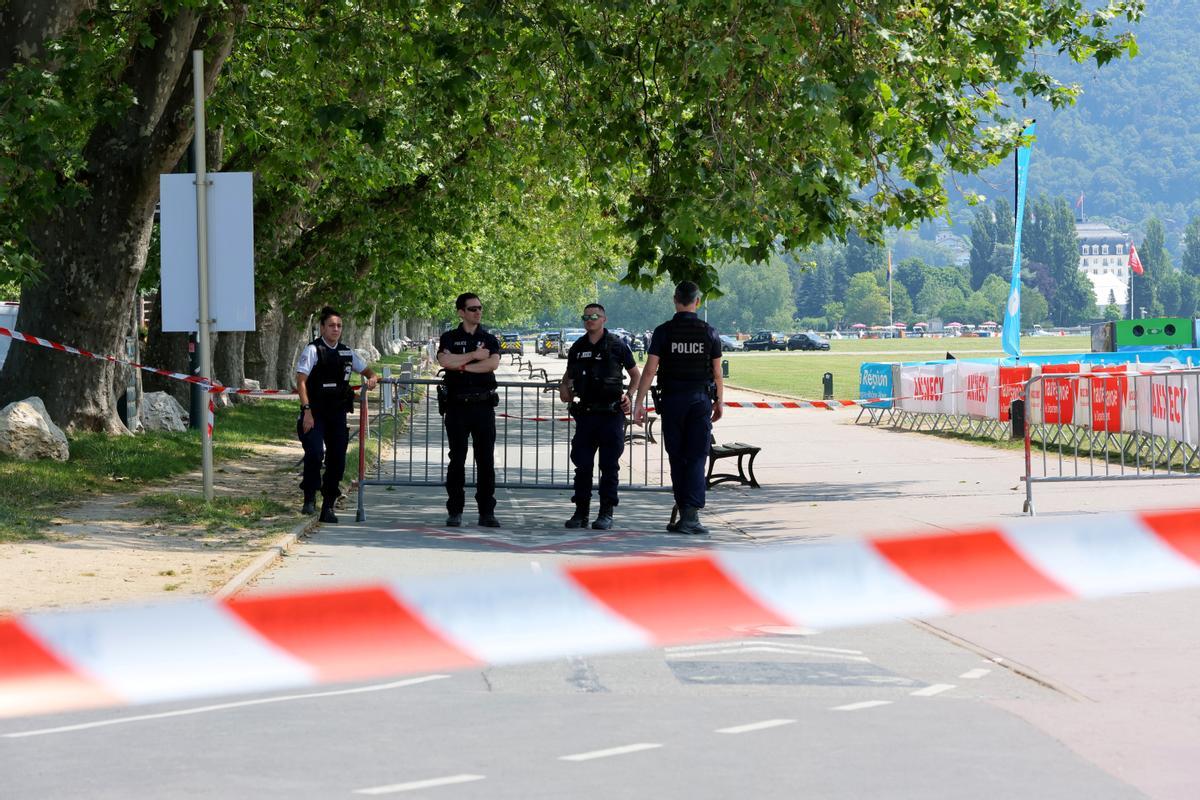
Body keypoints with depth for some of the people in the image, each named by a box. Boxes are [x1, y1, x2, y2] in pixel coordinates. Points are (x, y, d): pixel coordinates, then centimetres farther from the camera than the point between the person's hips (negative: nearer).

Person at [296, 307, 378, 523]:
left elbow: (366, 370, 25)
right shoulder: (312, 350, -5)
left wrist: (372, 378, 0)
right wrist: (307, 410, -18)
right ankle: (309, 499, -9)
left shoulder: (347, 353, 10)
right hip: (315, 414, -5)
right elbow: (301, 381, -10)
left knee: (337, 460, 4)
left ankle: (328, 507, 15)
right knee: (315, 453, -23)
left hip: (337, 414, 5)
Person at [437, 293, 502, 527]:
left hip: (483, 405, 1)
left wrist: (461, 365, -9)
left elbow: (493, 363, -9)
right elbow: (444, 361, -12)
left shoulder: (489, 339, 10)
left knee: (486, 459, 0)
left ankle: (487, 512, 3)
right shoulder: (450, 338, 8)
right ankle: (454, 512, 6)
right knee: (457, 459, 1)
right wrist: (474, 356, -7)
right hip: (458, 405, -1)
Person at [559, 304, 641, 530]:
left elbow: (635, 374, 9)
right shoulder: (578, 348, 11)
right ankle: (581, 513, 11)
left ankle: (606, 513, 5)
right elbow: (569, 375, 24)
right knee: (582, 464, 3)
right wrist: (564, 388, 3)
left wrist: (629, 396, -5)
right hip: (585, 412, 4)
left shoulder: (616, 345, 0)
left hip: (611, 412, -4)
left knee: (609, 466, 0)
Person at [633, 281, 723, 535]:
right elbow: (717, 373, 4)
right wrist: (719, 402, 15)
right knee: (696, 459, -1)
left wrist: (639, 402, -4)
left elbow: (650, 370, -7)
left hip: (672, 400, 0)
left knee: (677, 459, 9)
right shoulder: (708, 332, 0)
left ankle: (683, 511, 12)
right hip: (701, 399, 0)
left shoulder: (663, 332, -4)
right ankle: (691, 514, -14)